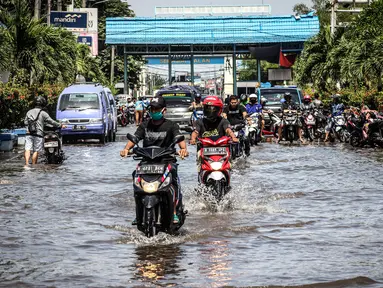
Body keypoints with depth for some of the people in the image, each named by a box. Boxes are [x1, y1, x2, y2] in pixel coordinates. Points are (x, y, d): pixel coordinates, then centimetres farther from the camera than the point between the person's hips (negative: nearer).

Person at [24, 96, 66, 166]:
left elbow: (25, 122, 20)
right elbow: (51, 121, 1)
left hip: (29, 133, 4)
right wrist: (60, 125, 13)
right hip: (38, 134, -4)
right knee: (36, 151, 3)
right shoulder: (43, 113, -1)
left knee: (28, 149, -4)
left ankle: (27, 163, -22)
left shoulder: (29, 112, 13)